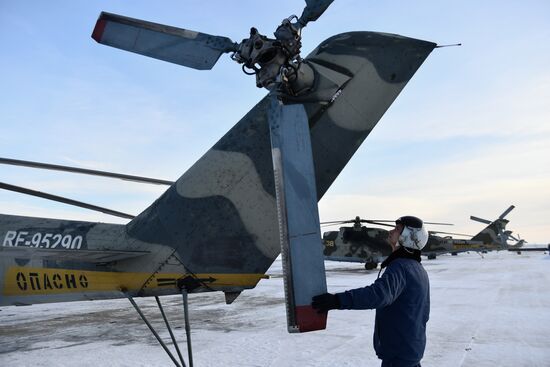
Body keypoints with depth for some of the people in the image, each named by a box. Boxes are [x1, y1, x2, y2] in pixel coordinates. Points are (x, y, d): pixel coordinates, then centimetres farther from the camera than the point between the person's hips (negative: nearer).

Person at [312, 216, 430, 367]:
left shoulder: (400, 266, -23)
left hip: (398, 354, -10)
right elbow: (424, 314, 17)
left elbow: (379, 293, -43)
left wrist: (337, 301, -49)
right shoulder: (420, 271, 10)